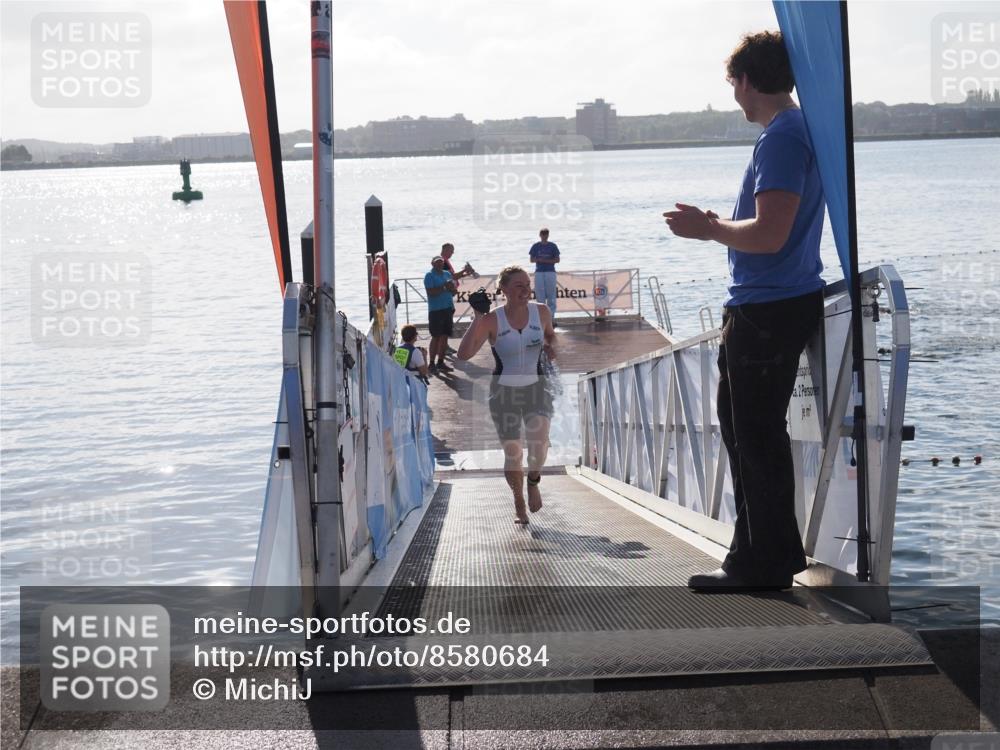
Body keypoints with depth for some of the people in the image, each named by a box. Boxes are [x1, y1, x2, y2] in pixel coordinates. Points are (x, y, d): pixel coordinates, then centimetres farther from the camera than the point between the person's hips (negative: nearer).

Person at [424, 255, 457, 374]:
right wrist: (444, 287, -19)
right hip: (435, 310, -7)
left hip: (448, 309, 7)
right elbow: (431, 292, -17)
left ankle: (440, 362, 17)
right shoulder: (429, 275, -6)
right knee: (436, 337, -6)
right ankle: (431, 363, 0)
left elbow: (455, 290, 13)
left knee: (444, 336, 9)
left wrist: (451, 287, -8)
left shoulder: (447, 274, 14)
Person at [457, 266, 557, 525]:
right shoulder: (492, 320, -11)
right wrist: (477, 320, -25)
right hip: (504, 391, -1)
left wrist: (550, 346, -4)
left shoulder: (541, 312, -3)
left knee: (538, 440, -24)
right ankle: (519, 502, 29)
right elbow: (464, 354, -18)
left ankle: (533, 481, 7)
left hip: (536, 388, 1)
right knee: (512, 453, 2)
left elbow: (550, 334, 19)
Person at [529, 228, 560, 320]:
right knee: (540, 295, 0)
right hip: (539, 272, 1)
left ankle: (551, 315, 0)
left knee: (551, 295, -3)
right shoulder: (536, 246, 8)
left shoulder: (552, 246, 4)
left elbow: (557, 260, 2)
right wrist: (539, 260, -14)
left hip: (550, 272, -1)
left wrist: (546, 261, -12)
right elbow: (532, 260, 7)